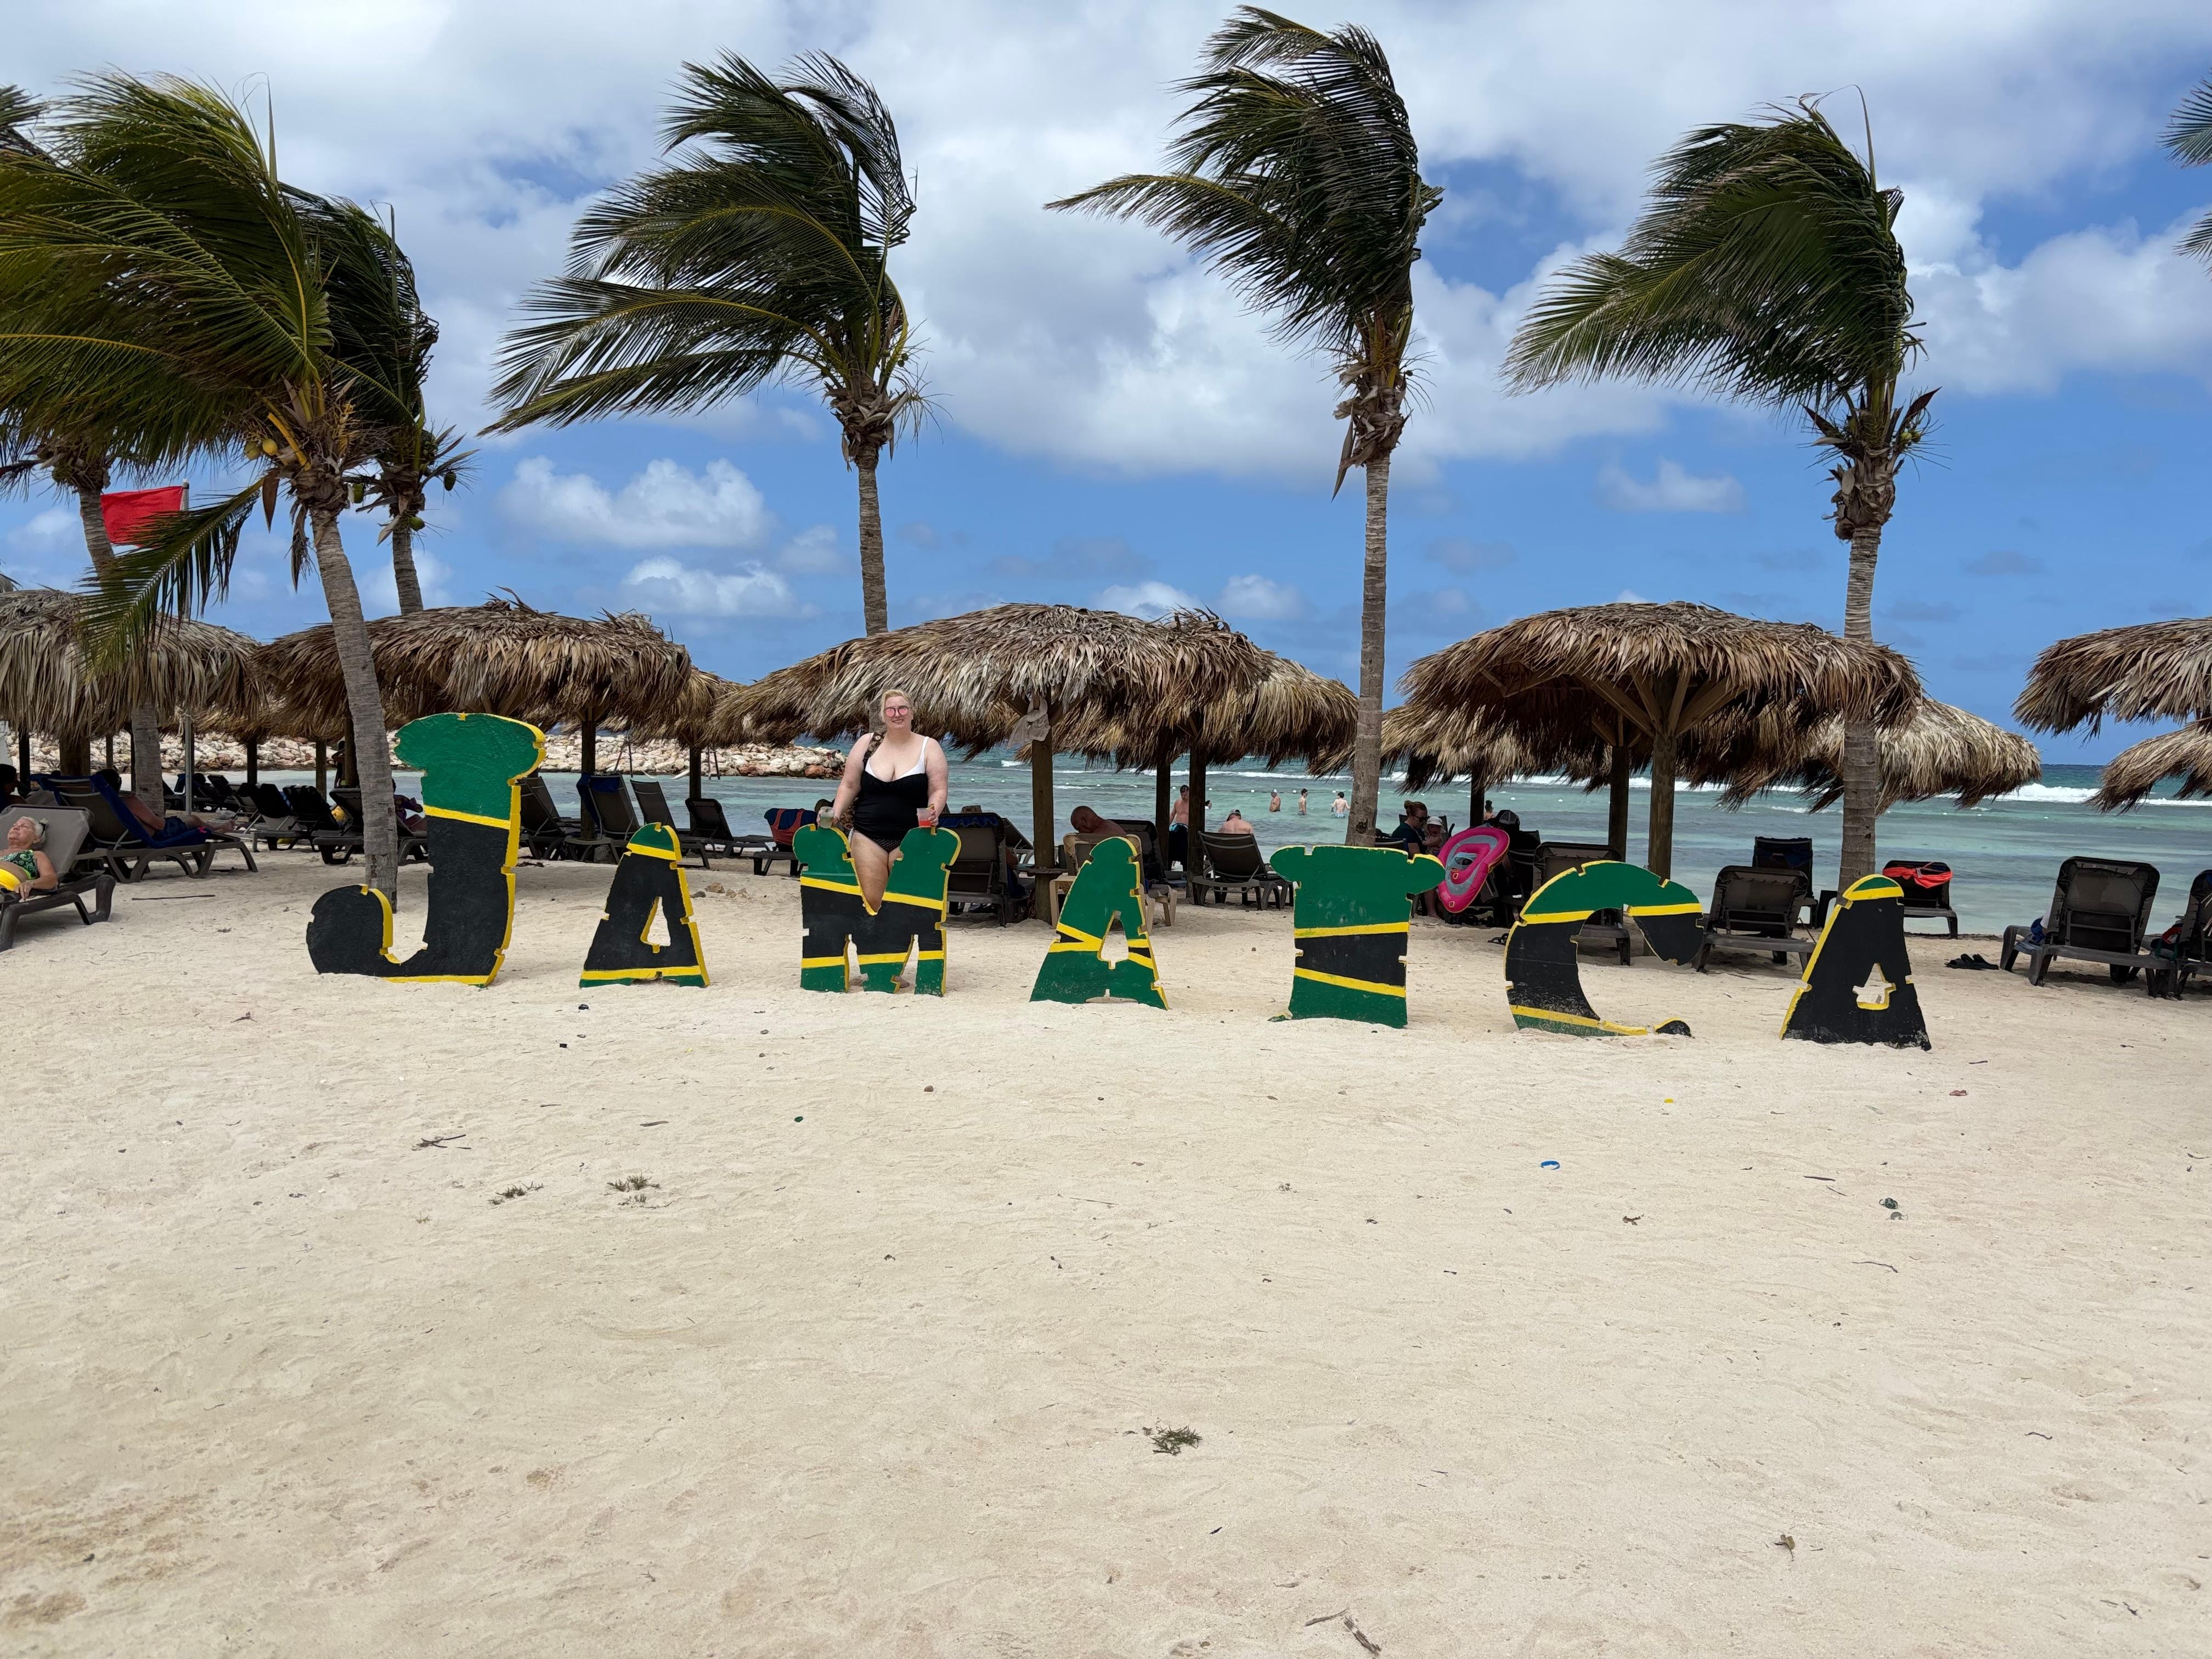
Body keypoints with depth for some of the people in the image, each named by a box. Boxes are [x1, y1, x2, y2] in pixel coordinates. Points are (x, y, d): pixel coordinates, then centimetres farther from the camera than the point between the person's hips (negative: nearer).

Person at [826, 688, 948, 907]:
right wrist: (835, 813, -5)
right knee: (870, 900, -8)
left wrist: (934, 811, -21)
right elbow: (849, 786, 10)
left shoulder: (929, 747, 2)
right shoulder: (867, 743, 8)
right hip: (868, 836, 2)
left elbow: (938, 791, -2)